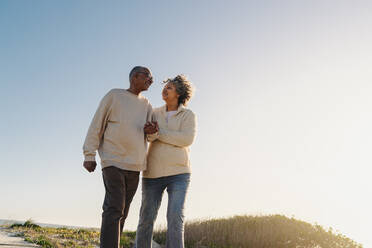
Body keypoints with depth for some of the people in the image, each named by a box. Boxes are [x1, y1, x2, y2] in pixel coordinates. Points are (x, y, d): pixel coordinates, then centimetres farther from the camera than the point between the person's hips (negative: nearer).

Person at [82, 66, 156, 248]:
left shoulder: (146, 105, 15)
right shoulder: (114, 95, 1)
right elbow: (97, 125, 0)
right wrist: (89, 155, -6)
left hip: (135, 166, 5)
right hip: (113, 162, -5)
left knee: (122, 212, 6)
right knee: (114, 208, -15)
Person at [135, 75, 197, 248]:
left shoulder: (189, 116, 3)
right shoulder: (155, 114, 12)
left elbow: (187, 139, -15)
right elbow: (146, 136, -3)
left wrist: (158, 133, -12)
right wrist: (152, 133, -27)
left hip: (178, 173, -2)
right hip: (153, 174, 3)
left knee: (175, 218, -15)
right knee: (146, 219, 0)